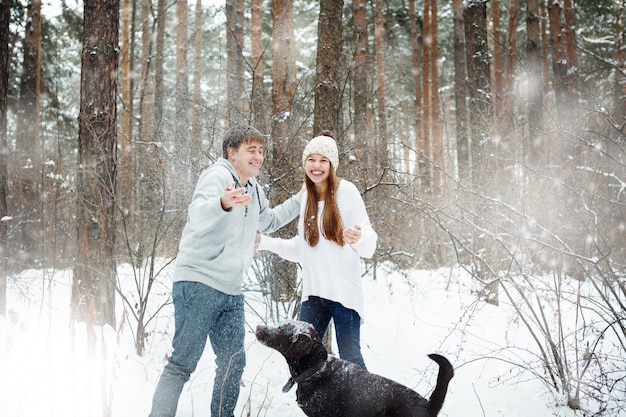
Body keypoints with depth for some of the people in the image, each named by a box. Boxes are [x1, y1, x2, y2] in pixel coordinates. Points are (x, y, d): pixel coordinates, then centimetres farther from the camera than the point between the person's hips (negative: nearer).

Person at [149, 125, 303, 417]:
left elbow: (269, 222, 34)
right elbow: (198, 216, -30)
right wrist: (223, 204, -52)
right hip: (199, 284, -8)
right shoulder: (217, 176, -10)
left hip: (231, 291, 8)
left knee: (233, 362, 10)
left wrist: (301, 199, 28)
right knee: (183, 364, -9)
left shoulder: (254, 190, 15)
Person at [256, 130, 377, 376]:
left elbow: (369, 243, -11)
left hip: (344, 291, -5)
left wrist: (359, 237, -34)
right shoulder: (307, 199, 13)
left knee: (350, 359, -6)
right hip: (313, 291, 5)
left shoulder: (346, 192, -4)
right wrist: (264, 243, 19)